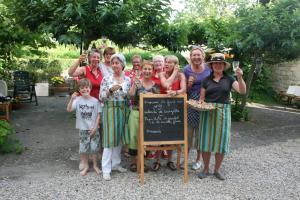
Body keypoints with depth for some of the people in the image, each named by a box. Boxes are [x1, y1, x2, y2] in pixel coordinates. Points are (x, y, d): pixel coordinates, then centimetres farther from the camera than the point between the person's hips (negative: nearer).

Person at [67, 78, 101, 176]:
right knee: (83, 149, 8)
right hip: (83, 129, 1)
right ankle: (85, 166, 26)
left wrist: (95, 127, -8)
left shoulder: (95, 101, -6)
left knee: (94, 148, 5)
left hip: (93, 129, -1)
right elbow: (69, 110, -16)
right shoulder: (78, 100, -5)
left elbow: (98, 115, -3)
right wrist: (72, 99, -30)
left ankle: (95, 165, 24)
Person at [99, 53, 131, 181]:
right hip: (110, 110, -4)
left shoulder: (127, 79, 6)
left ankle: (115, 163, 26)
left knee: (119, 137, 11)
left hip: (123, 111, 4)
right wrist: (111, 89, -19)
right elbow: (101, 97, -6)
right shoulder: (106, 79, -2)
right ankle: (106, 169, 3)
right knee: (109, 138, -4)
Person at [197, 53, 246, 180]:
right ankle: (205, 169, 18)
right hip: (208, 112, 0)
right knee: (206, 139, 2)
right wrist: (200, 103, -14)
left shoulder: (229, 79, 4)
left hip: (223, 112, 0)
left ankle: (217, 170, 21)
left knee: (221, 140, 4)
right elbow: (202, 98, 7)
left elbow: (242, 91, -8)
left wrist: (240, 77, -22)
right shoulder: (207, 80, 5)